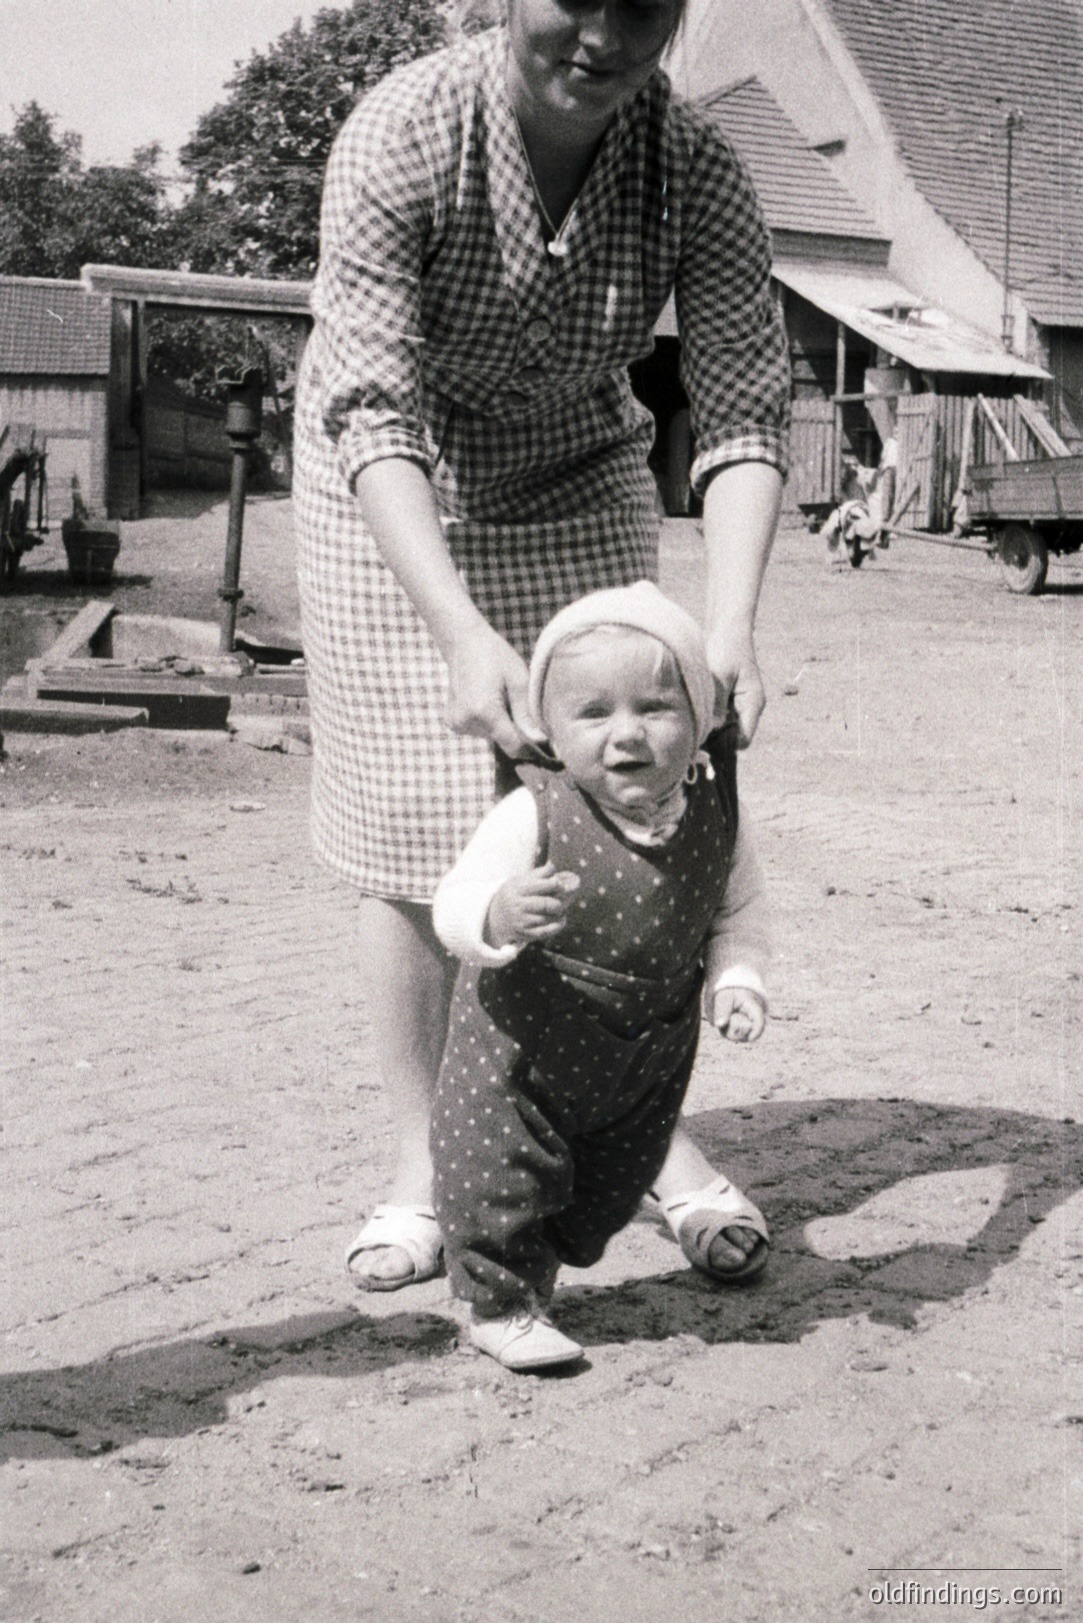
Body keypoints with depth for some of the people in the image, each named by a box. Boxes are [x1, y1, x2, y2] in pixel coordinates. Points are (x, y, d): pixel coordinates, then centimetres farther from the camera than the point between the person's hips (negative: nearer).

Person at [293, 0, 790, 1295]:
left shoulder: (696, 172, -20)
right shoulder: (401, 136, -28)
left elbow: (743, 413, -21)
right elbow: (372, 413, -34)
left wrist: (728, 630, -37)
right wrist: (465, 635, -45)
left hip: (575, 493, 2)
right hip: (388, 502, -2)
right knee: (408, 831, -1)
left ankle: (656, 1136, 13)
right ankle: (420, 1166, 10)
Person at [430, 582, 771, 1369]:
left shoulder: (716, 815, -11)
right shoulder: (536, 817, -25)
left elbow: (739, 905, 5)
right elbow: (454, 904, -28)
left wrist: (736, 980, -11)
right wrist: (500, 916, -50)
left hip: (649, 1058, 4)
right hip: (523, 1042, -4)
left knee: (612, 1187, 20)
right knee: (501, 1173, -1)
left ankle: (541, 1269, 45)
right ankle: (503, 1304, 22)